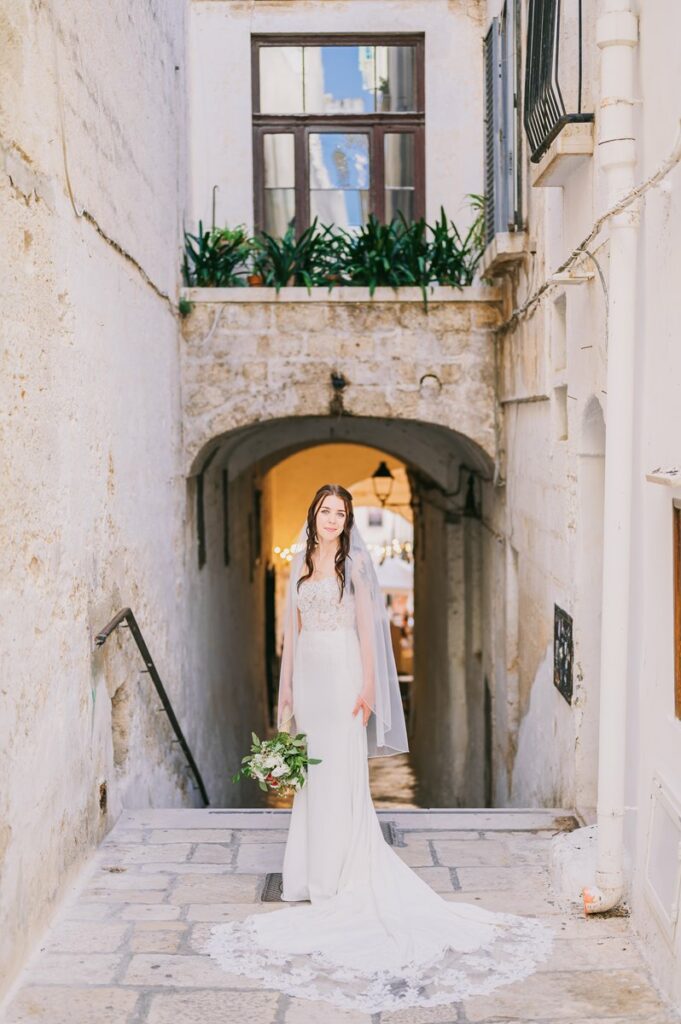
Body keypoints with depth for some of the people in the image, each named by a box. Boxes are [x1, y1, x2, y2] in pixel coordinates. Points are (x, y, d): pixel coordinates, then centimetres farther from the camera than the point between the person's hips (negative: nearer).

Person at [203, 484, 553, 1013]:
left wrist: (368, 685, -12)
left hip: (341, 671, -5)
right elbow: (293, 626, 14)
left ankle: (339, 874, 6)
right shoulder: (301, 564, 12)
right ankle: (311, 870, 20)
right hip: (308, 670, 5)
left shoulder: (354, 562, -3)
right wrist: (286, 683, 12)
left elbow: (367, 625, -6)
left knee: (341, 772, -3)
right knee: (311, 773, 10)